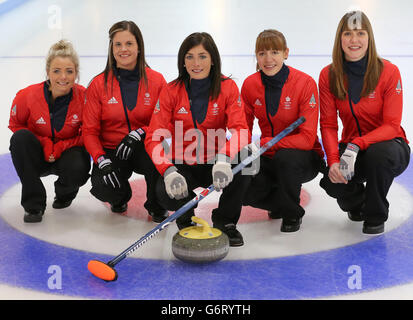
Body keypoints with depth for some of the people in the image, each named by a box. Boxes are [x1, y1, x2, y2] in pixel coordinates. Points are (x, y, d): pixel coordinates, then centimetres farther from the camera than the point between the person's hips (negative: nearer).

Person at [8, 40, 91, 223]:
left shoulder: (84, 97, -17)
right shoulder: (27, 96, -17)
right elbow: (15, 125, -2)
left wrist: (61, 147, -20)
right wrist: (44, 144, -17)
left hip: (68, 153, -1)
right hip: (38, 155, 1)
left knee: (78, 171, -34)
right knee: (20, 138, -30)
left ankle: (64, 194, 10)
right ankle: (34, 204, -19)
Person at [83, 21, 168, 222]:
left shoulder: (156, 81, -4)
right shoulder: (99, 84, -5)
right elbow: (90, 131, -4)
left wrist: (138, 134, -24)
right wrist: (102, 160, -21)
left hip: (144, 147, 0)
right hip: (111, 151, 0)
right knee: (102, 187, -29)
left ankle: (156, 206, -6)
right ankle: (121, 196, 14)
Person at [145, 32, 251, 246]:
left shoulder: (227, 87, -7)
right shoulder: (171, 92, -8)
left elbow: (239, 129, -21)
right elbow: (154, 138, -14)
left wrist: (223, 158, -43)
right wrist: (168, 171, -34)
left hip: (215, 163, 0)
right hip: (184, 166, 0)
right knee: (166, 192, -31)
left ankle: (225, 220, -4)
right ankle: (186, 219, 9)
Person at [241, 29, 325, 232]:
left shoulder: (305, 83, -18)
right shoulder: (250, 85, -5)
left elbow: (307, 139, -23)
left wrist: (263, 144, -33)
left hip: (303, 157, -3)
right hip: (268, 158, 4)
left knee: (285, 157, -38)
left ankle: (293, 214, -8)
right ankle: (283, 202, 11)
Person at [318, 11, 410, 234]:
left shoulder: (388, 72, -15)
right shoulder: (328, 75, -6)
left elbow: (392, 126, -18)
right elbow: (328, 125, -7)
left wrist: (356, 145, -34)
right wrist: (333, 161, -25)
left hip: (387, 146, -2)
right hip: (351, 147, 2)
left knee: (378, 153, -39)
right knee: (332, 181, -28)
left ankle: (376, 216, -9)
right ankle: (357, 203, 13)